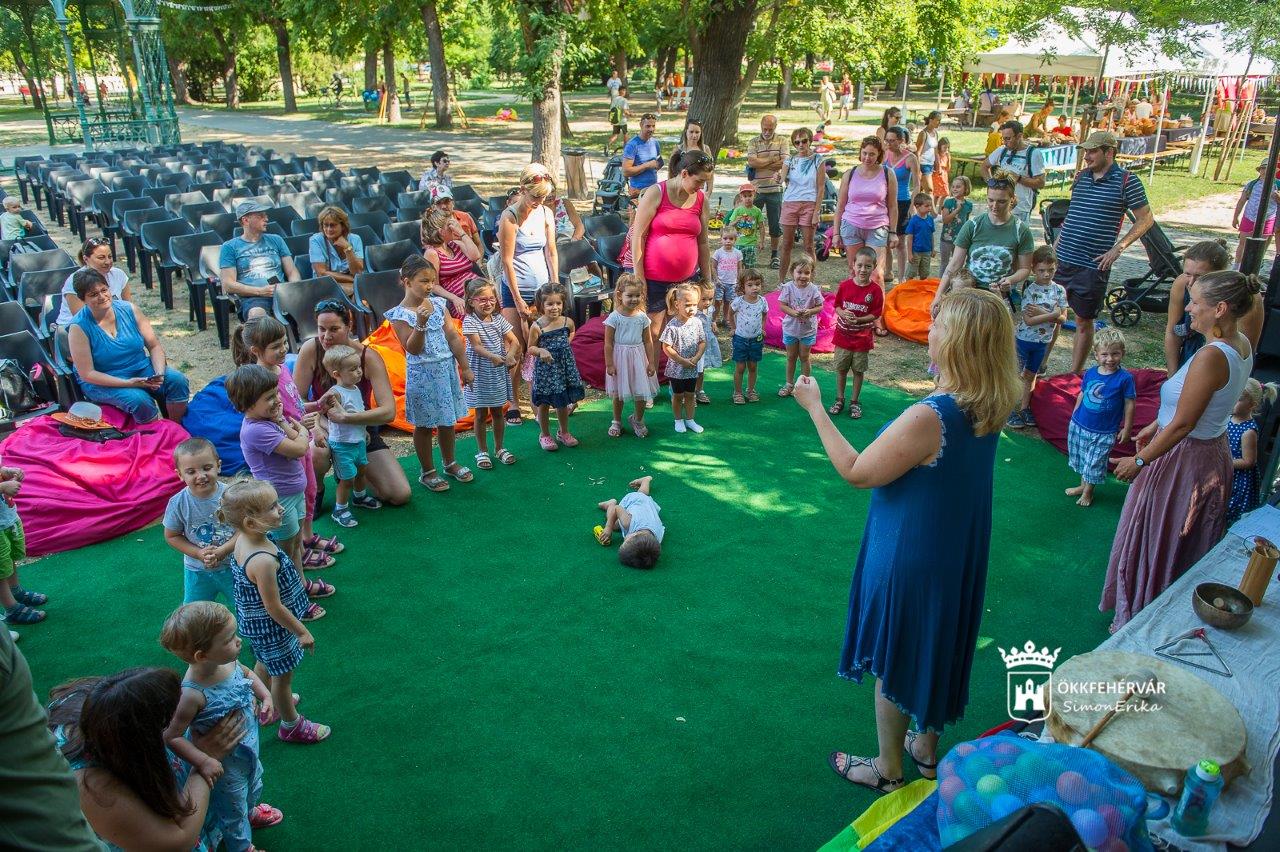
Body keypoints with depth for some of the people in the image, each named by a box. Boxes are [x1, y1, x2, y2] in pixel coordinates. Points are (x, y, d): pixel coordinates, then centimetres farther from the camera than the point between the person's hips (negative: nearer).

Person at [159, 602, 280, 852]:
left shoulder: (228, 661, -22)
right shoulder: (192, 695, -41)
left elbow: (248, 673, 2)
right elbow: (172, 737, -31)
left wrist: (265, 696, -11)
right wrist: (203, 761, -33)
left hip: (249, 748, 7)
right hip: (225, 764, -6)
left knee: (254, 786, 36)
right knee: (233, 809, 23)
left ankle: (250, 812, 68)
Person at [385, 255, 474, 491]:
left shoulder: (438, 304, 2)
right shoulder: (400, 315, -12)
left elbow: (453, 337, 4)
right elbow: (413, 349, -18)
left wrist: (465, 368, 5)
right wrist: (421, 322, -31)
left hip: (447, 369, 5)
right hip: (422, 374, -5)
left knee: (448, 419, 16)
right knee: (424, 424, 8)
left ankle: (449, 462, 36)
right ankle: (427, 472, 23)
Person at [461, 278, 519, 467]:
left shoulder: (498, 319, 2)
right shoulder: (470, 321, -12)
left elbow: (514, 341, -2)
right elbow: (476, 345, -23)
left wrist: (510, 356, -23)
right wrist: (493, 357, -41)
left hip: (499, 371, 4)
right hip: (480, 372, -4)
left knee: (498, 411, 14)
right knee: (481, 414, 7)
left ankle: (499, 448, 29)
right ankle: (482, 451, 20)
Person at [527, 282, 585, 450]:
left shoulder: (567, 322, -5)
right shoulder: (537, 326, -15)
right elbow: (531, 348, -7)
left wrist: (567, 342, 6)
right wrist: (541, 351, -24)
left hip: (565, 367, 3)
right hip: (545, 369, -3)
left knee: (563, 403, 16)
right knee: (544, 404, 9)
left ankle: (563, 432, 36)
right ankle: (545, 435, 27)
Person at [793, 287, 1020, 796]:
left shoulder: (928, 417, -33)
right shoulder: (989, 407, -9)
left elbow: (856, 473, -24)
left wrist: (814, 408, -15)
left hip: (909, 559, -8)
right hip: (958, 556, 8)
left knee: (893, 660, 13)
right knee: (934, 648, 26)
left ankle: (887, 770, 33)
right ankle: (926, 747, 46)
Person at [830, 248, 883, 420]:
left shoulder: (875, 290, -11)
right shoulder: (844, 285, -7)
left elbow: (875, 314, -8)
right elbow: (837, 306, 3)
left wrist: (858, 319, -22)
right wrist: (843, 314, -18)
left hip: (862, 338, -1)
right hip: (843, 335, 2)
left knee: (858, 371, 11)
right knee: (841, 369, 12)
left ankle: (854, 402, 24)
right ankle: (839, 400, 28)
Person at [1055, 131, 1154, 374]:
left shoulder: (1127, 180, -7)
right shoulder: (1081, 176, 9)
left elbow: (1146, 219, -3)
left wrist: (1118, 248, -11)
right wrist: (1056, 244, 13)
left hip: (1093, 265, -5)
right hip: (1061, 260, 5)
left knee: (1084, 321, 7)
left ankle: (1073, 374, 17)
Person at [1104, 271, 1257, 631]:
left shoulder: (1211, 357, -29)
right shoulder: (1241, 345, 0)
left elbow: (1182, 425, -26)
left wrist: (1140, 461, -15)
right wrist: (1155, 425, 20)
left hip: (1183, 459, -9)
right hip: (1213, 451, 9)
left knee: (1155, 544, 9)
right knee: (1185, 546, 24)